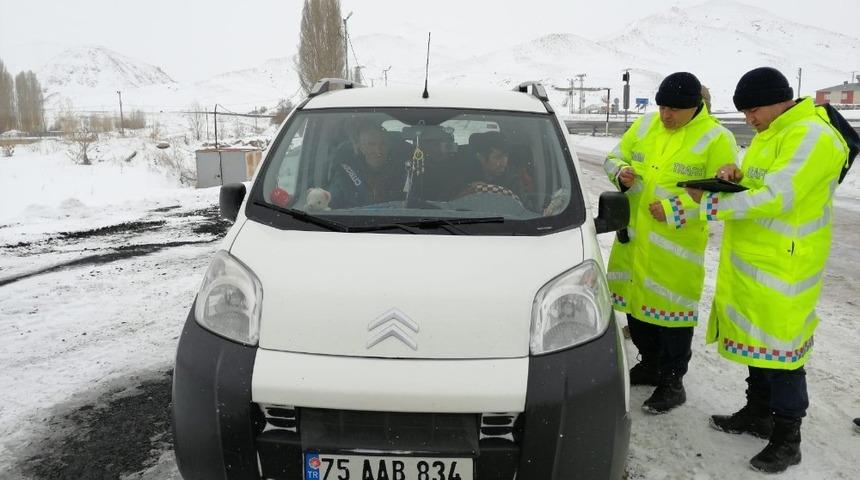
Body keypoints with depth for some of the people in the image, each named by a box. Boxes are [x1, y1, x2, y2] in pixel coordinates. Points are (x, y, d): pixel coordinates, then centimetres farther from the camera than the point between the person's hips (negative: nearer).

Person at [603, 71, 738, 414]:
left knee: (671, 309, 1)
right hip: (634, 235, 6)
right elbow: (615, 156, 16)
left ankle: (672, 383, 18)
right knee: (636, 300, 16)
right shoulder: (644, 125, 7)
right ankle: (650, 364, 38)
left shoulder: (716, 139, -9)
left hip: (678, 244, -6)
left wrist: (674, 210, -21)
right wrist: (620, 172, -8)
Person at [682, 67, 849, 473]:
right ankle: (758, 412, 34)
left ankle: (786, 438, 12)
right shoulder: (769, 133, 15)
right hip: (749, 259, 10)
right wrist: (738, 174, 1)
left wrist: (711, 204, -21)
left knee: (781, 347, -2)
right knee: (755, 337, 18)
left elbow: (777, 197, -24)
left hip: (783, 266, -10)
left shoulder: (811, 136, -16)